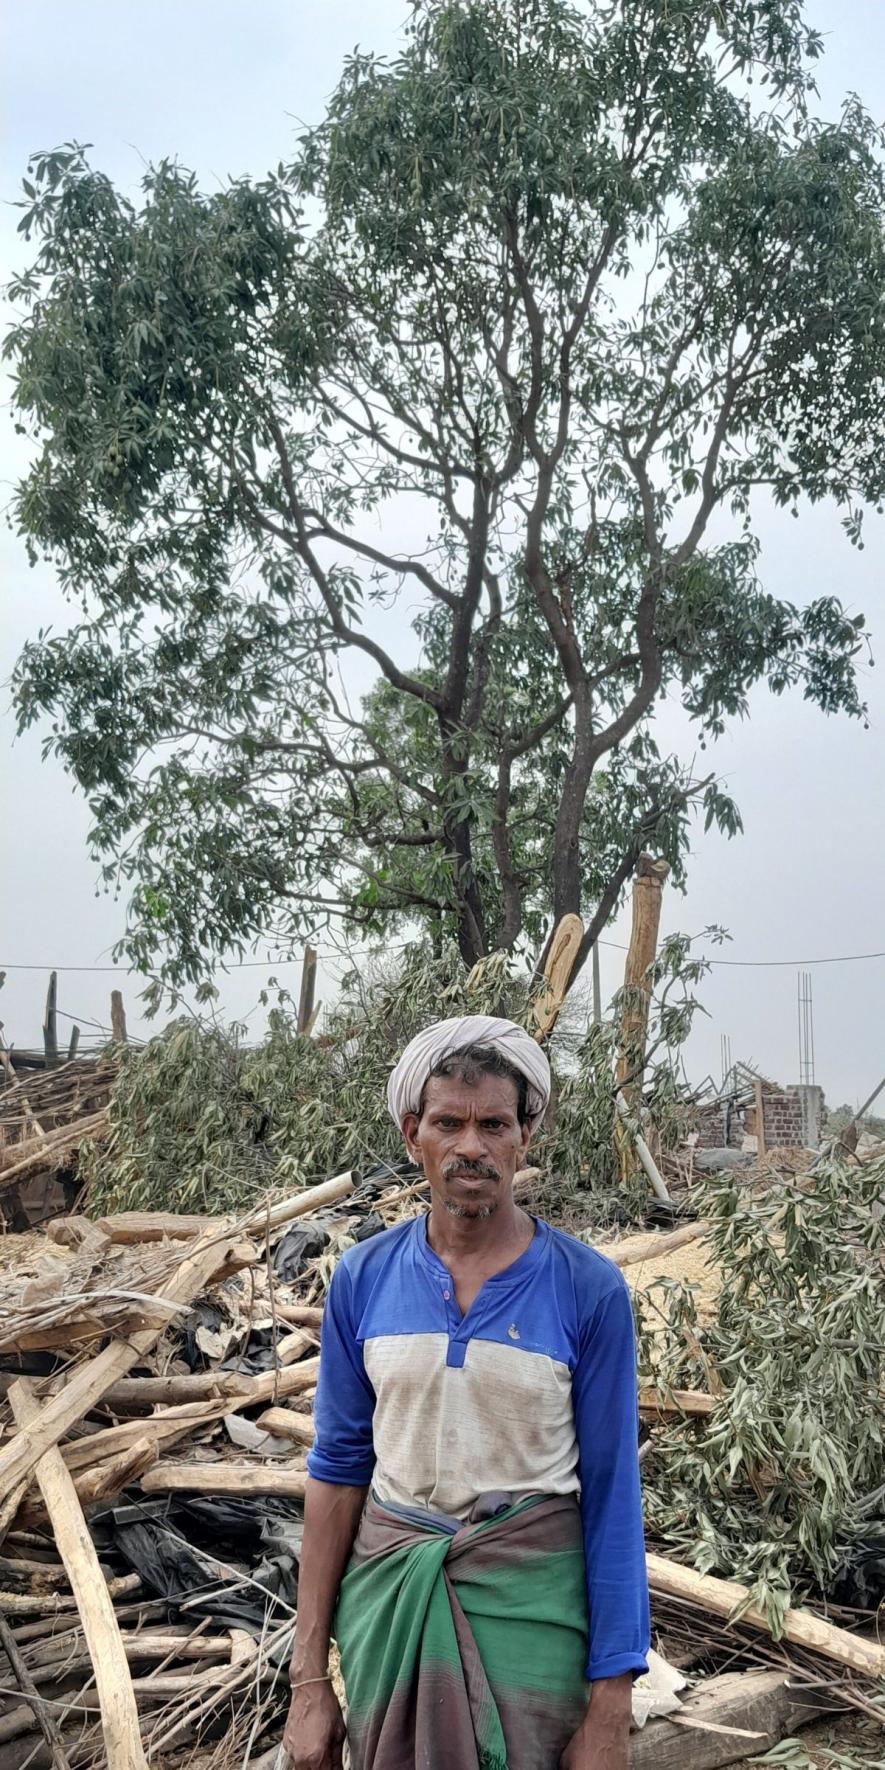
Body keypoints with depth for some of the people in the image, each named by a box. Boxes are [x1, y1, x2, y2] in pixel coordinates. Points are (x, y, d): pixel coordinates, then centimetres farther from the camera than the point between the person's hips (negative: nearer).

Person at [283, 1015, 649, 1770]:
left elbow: (610, 1495, -7)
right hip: (390, 1593, 3)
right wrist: (309, 1678, 1)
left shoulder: (590, 1289, -12)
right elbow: (338, 1466, 1)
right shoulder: (363, 1278, -5)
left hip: (528, 1600, -2)